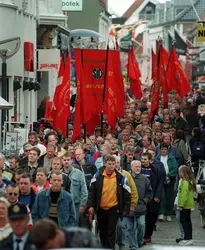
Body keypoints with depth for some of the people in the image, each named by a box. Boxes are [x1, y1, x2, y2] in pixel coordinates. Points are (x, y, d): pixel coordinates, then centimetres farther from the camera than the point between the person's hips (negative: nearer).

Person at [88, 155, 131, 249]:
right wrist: (91, 205, -8)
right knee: (102, 231, 15)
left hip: (114, 208, -2)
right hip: (100, 208, 2)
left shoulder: (121, 177, -5)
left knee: (111, 231, -4)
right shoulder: (98, 176, -3)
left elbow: (127, 194, -1)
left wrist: (126, 209, -5)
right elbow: (91, 191, 0)